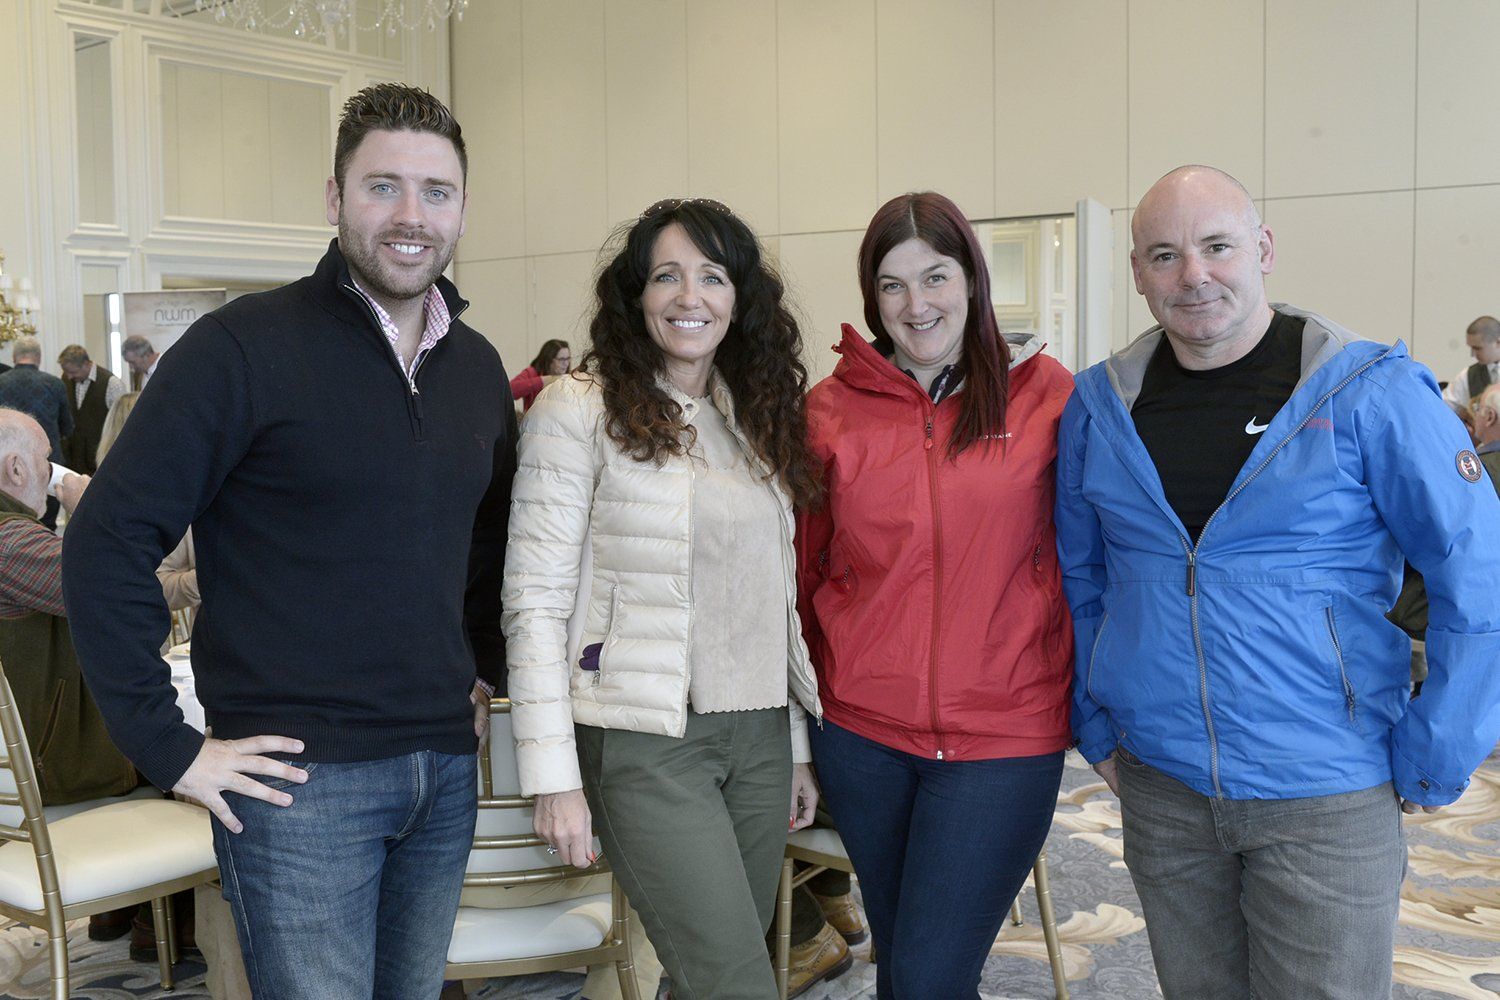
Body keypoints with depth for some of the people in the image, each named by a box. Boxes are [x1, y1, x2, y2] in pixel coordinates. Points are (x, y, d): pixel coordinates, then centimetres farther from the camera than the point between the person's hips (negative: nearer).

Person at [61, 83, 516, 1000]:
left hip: (447, 768, 6)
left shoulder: (479, 367, 9)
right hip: (301, 774, -6)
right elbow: (109, 542, -13)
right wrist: (168, 746, -14)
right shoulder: (245, 347, -11)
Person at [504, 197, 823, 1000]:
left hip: (758, 737, 6)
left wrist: (798, 746, 14)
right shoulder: (580, 409, -7)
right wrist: (554, 775, -14)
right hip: (645, 744, -6)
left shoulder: (760, 416, 12)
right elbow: (535, 604, -10)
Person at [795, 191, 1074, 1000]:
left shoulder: (1045, 393, -2)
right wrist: (824, 683, 7)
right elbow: (806, 563, 7)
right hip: (863, 731, 3)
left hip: (1005, 735, -2)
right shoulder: (832, 407, 2)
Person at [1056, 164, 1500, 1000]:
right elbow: (1078, 578, 12)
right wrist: (1096, 727, 9)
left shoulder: (1368, 391, -11)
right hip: (1159, 788, 4)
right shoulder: (1101, 405, 2)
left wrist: (1431, 767, -7)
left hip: (1328, 800, -3)